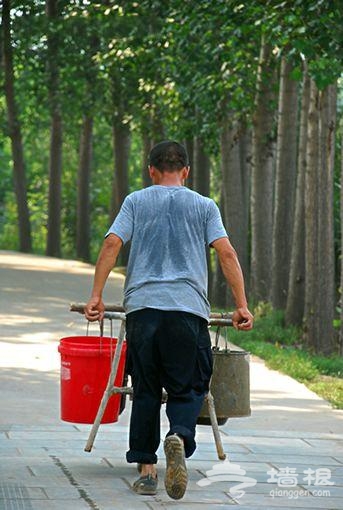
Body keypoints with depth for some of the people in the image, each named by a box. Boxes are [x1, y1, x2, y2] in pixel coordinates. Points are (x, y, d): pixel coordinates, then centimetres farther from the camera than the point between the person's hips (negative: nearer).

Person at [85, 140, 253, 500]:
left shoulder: (136, 202, 14)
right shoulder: (204, 206, 13)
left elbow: (111, 245, 1)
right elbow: (227, 254, 2)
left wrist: (96, 296, 1)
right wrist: (241, 306, 2)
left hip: (142, 306, 1)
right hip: (188, 308, -1)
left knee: (145, 391, 8)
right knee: (187, 388, 2)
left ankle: (146, 470, 5)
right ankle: (180, 437, -28)